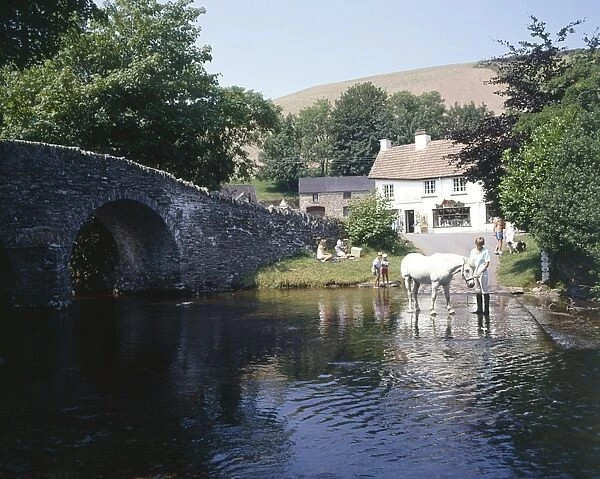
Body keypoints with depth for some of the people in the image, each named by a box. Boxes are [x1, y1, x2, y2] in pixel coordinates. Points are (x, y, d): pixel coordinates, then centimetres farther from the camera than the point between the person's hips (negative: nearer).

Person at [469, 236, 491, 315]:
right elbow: (470, 262, 12)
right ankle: (479, 309, 22)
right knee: (477, 291, 13)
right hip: (474, 273, 6)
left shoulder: (485, 251, -8)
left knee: (484, 291, -2)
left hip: (482, 274, -6)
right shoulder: (473, 251, 9)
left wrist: (480, 272, -18)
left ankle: (486, 310, 4)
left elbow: (487, 264, -11)